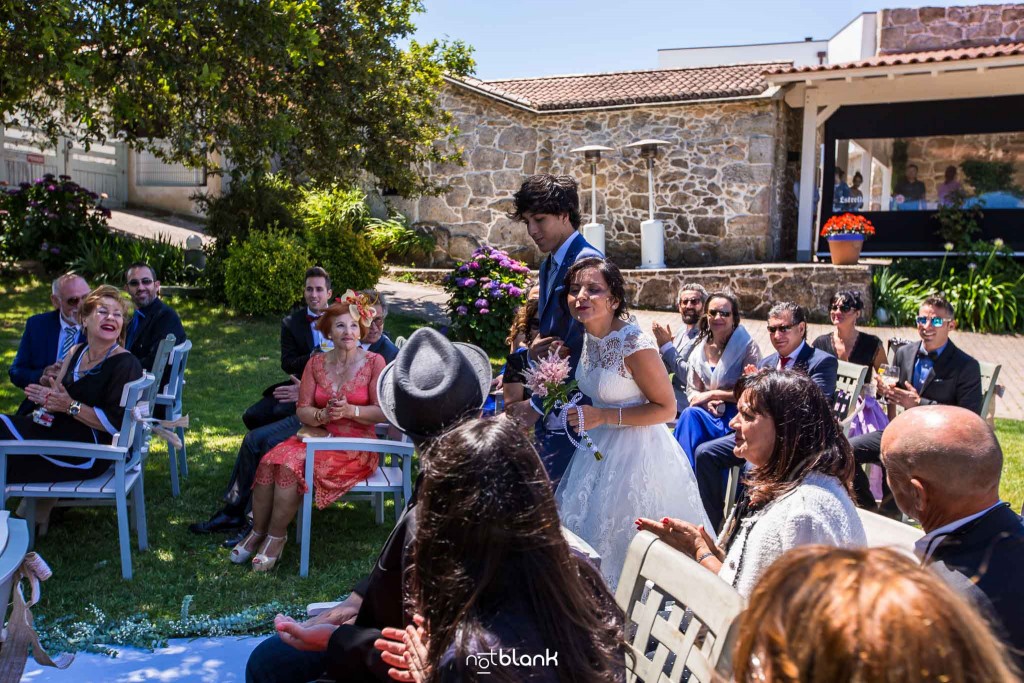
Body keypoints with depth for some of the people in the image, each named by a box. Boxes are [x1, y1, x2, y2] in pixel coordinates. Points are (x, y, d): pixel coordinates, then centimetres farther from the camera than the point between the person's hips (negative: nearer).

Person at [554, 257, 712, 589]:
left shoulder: (635, 344, -23)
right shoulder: (587, 336, 1)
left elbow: (666, 408, -19)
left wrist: (604, 417, -23)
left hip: (635, 451, -8)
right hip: (600, 448, 8)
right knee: (587, 529, 17)